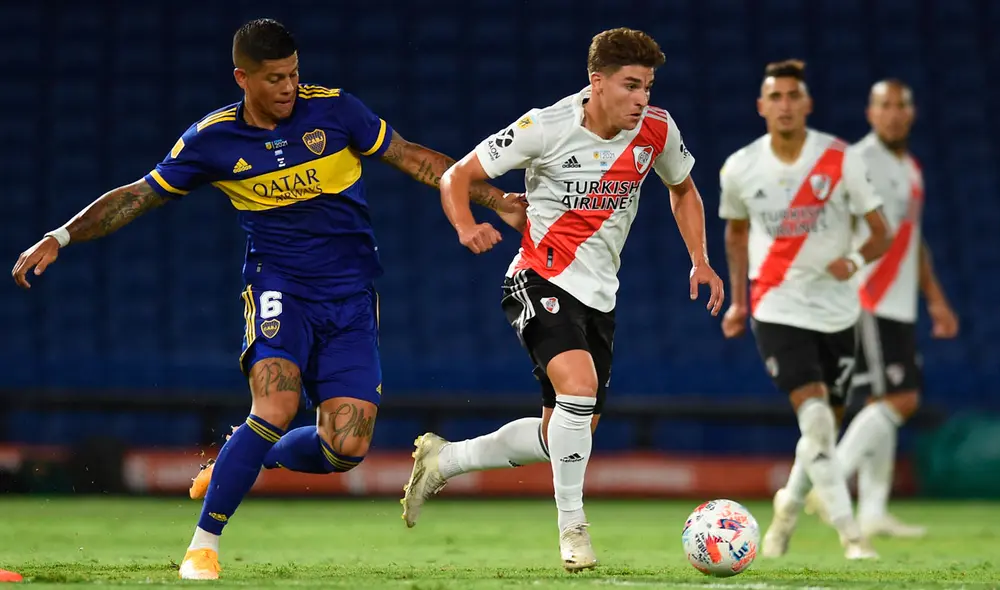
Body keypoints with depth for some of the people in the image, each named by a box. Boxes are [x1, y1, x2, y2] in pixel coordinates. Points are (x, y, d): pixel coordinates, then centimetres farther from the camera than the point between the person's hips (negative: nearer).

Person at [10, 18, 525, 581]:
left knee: (346, 448, -9)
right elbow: (139, 195, 5)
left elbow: (413, 157, 4)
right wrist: (60, 238, -1)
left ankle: (244, 463, 22)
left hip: (351, 298, 2)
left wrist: (494, 199, 1)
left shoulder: (334, 110, -5)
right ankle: (204, 544, -13)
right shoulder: (212, 139, -4)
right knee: (276, 409, -28)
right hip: (279, 287, -2)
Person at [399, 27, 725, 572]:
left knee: (568, 436, 7)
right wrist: (467, 227, -29)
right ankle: (572, 527, -16)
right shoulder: (546, 127, -15)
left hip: (599, 296, 6)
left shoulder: (657, 130, -2)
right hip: (541, 282, -6)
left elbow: (682, 189, 19)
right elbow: (457, 175, -9)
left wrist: (699, 260, 7)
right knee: (579, 384, -31)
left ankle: (442, 459, 29)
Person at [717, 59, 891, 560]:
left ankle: (790, 505, 37)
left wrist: (856, 260, -24)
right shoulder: (740, 169, -2)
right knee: (815, 416, -19)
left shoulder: (842, 161, -7)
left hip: (835, 308, 2)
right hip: (776, 307, -1)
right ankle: (848, 530, -17)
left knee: (827, 424, 10)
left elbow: (881, 233, -3)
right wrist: (737, 302, 13)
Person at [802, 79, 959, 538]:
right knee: (896, 400, -15)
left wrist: (935, 299, 26)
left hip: (899, 306, 9)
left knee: (887, 404, 7)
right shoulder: (859, 162, -10)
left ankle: (873, 512, 9)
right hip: (867, 305, -9)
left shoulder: (911, 169, 19)